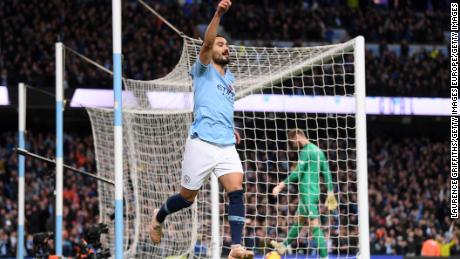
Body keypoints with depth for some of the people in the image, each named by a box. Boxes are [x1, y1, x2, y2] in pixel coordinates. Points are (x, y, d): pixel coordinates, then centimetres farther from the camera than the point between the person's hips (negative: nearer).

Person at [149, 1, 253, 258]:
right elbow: (206, 43, -18)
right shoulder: (204, 70, 2)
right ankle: (159, 217, 37)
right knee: (188, 197, 5)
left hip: (227, 145, 5)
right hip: (202, 143, -5)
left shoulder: (230, 77, 20)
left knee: (237, 191, -15)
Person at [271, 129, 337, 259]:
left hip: (308, 193, -10)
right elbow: (327, 172, 15)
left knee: (314, 224, -11)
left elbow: (298, 172, -17)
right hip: (315, 191, 10)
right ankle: (284, 246, 37)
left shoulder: (306, 151, -11)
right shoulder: (318, 151, 16)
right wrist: (330, 191, 15)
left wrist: (282, 185, -13)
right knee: (299, 220, 22)